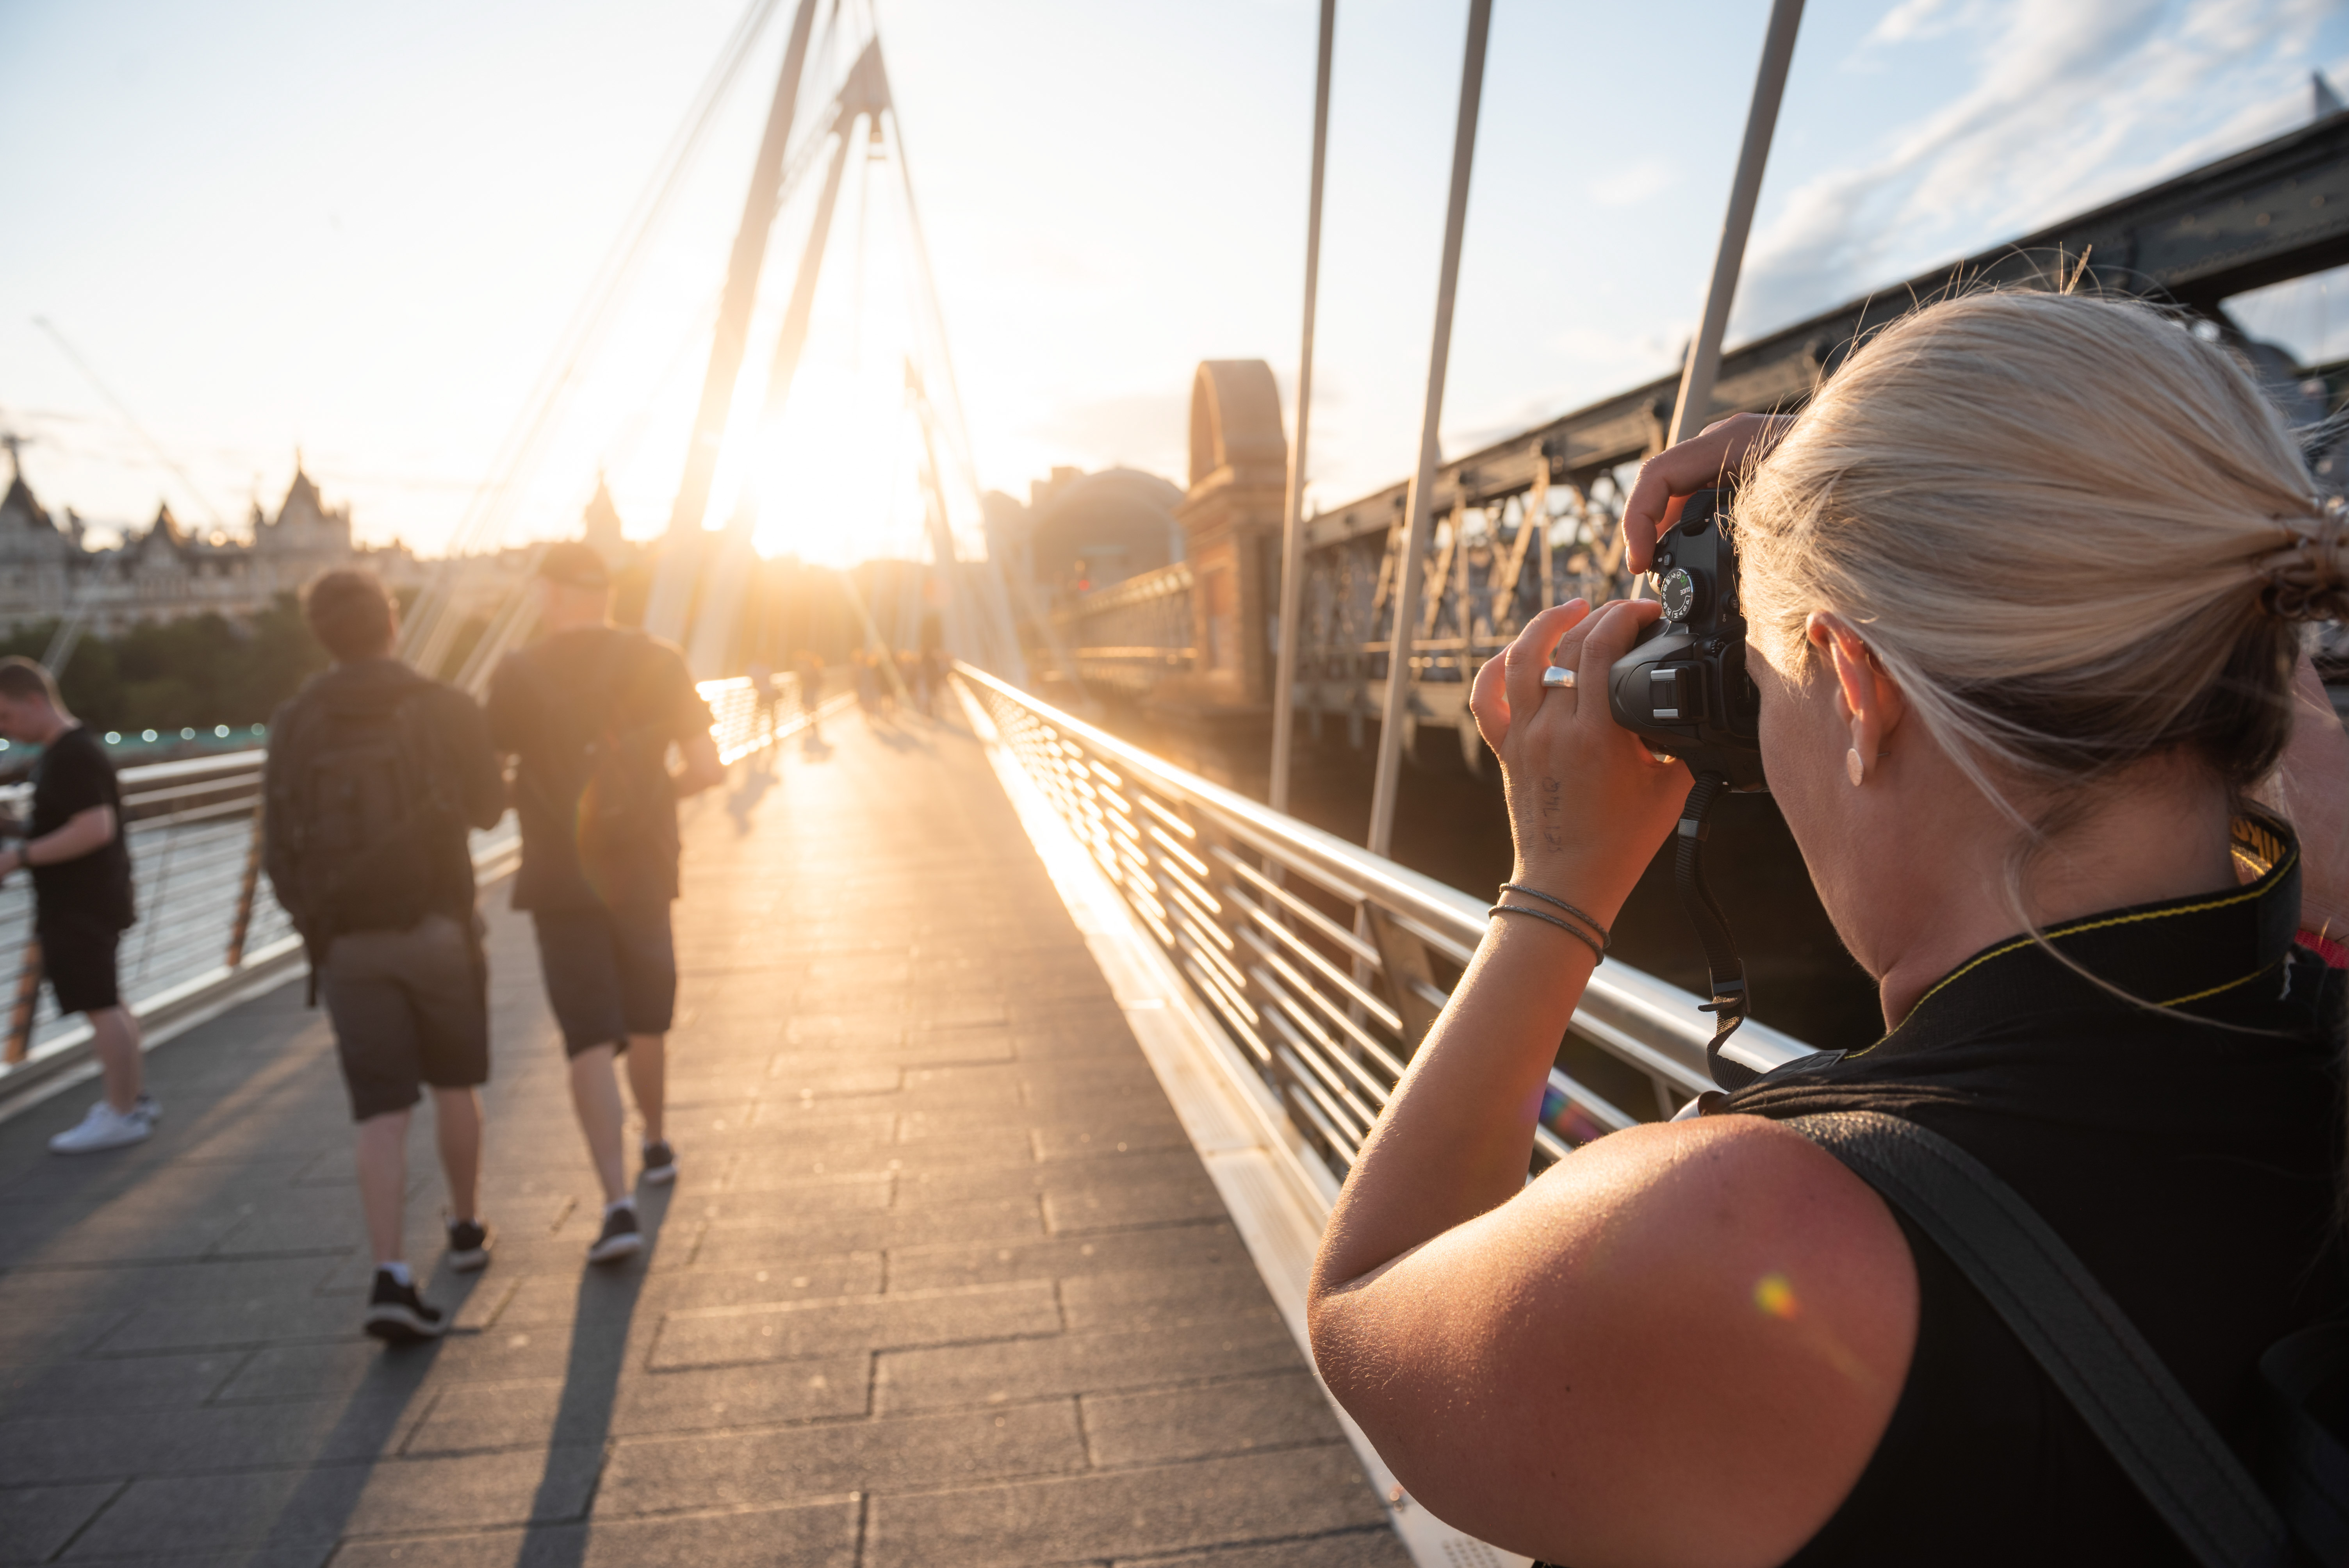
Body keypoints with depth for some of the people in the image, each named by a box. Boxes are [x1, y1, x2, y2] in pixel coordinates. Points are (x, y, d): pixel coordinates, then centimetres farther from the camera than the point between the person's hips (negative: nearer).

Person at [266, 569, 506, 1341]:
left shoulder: (295, 723, -1)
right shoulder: (447, 709, -7)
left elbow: (280, 847, 0)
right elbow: (488, 809, 5)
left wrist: (312, 922, 16)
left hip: (347, 943, 1)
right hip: (438, 928, -1)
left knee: (382, 1112, 2)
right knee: (453, 1084, 18)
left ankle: (392, 1278, -8)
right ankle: (467, 1227, 33)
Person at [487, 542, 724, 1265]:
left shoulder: (518, 674, -8)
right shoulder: (657, 664, -4)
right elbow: (709, 767, -7)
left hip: (560, 880, -2)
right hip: (643, 874, 2)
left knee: (591, 1042, -1)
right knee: (647, 1020, 22)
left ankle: (618, 1202, -10)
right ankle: (656, 1143, 41)